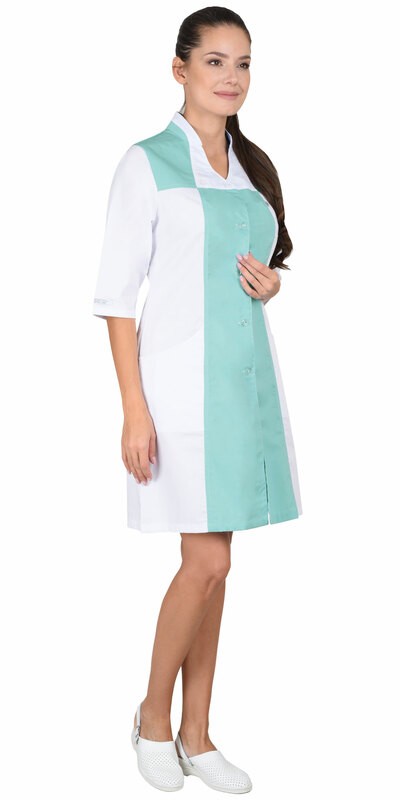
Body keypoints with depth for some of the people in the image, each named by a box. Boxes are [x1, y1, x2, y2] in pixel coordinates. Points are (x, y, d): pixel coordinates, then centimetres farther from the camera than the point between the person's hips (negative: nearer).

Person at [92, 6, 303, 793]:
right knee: (207, 561, -8)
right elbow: (116, 295, -8)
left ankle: (196, 734, 20)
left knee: (210, 565, 9)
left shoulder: (253, 168, 13)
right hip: (182, 383, -5)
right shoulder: (147, 162, -4)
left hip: (247, 380, 6)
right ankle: (153, 714, 16)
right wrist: (135, 412, -15)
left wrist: (272, 281, -1)